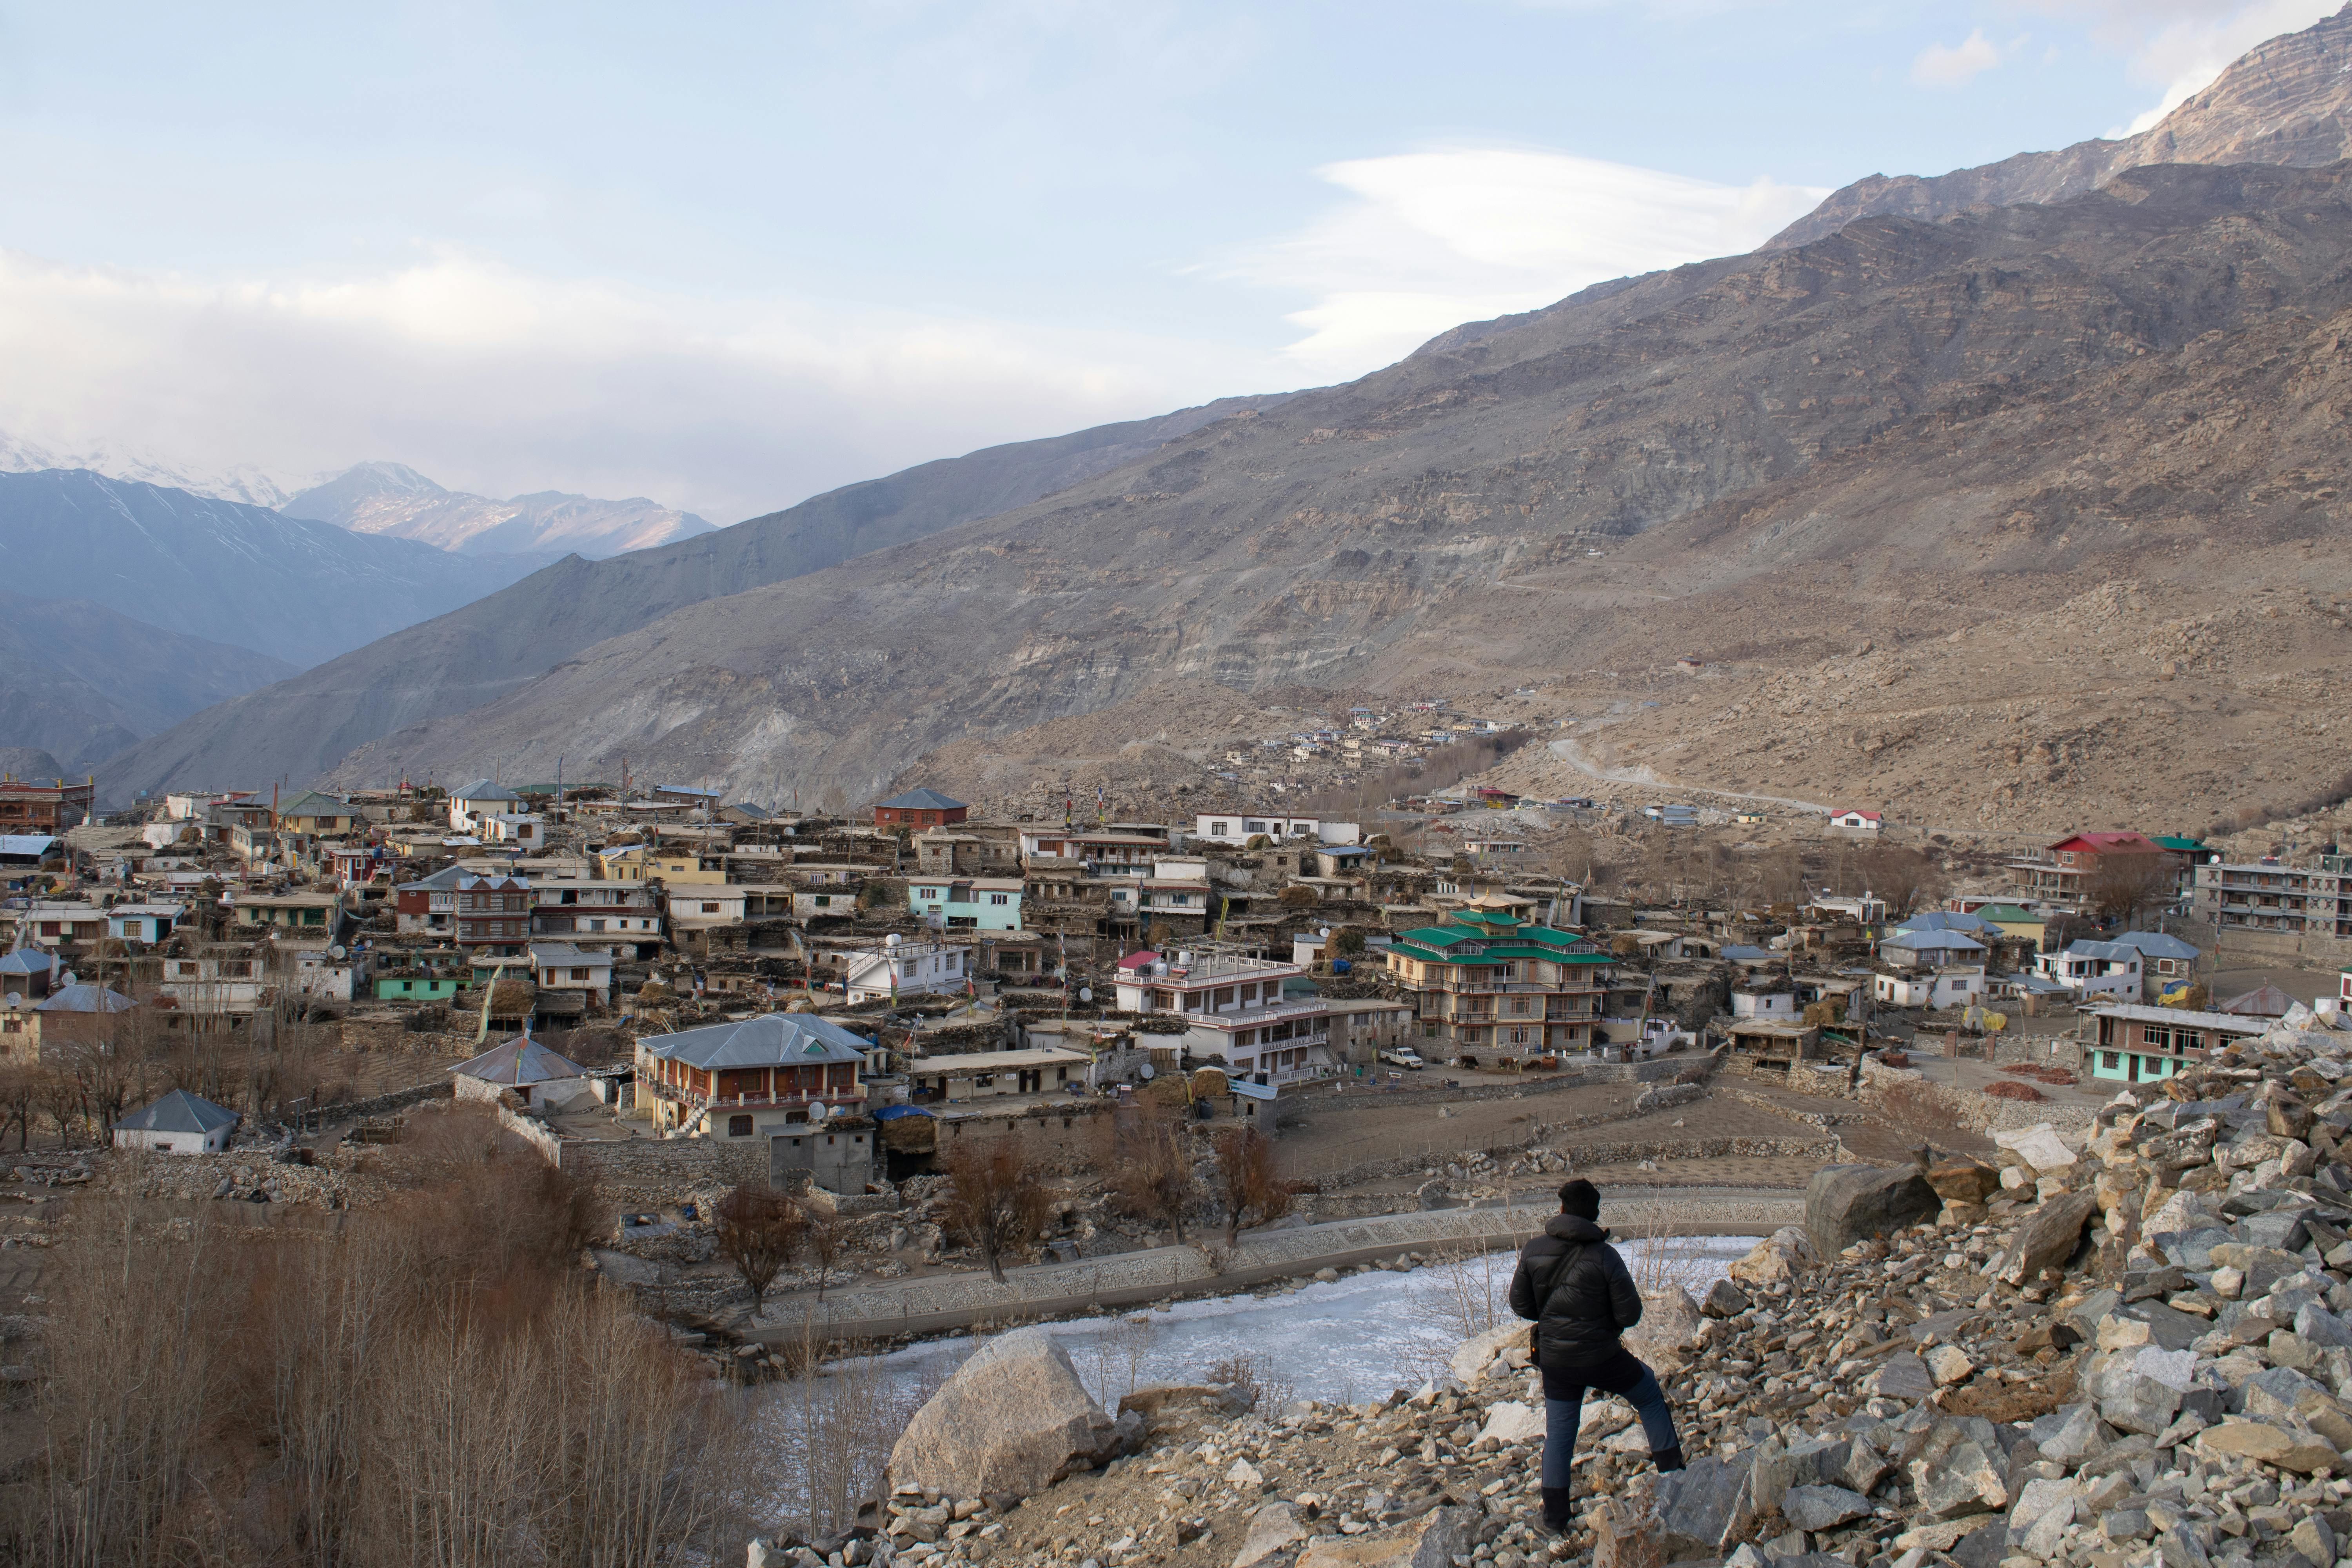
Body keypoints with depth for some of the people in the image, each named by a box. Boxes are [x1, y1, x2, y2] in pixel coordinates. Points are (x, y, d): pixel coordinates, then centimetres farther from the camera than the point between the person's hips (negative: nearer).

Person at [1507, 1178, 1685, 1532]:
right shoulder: (1604, 1256, -17)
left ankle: (1555, 1514, 20)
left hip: (1555, 1360, 3)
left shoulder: (1533, 1251, -8)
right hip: (1602, 1357, -3)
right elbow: (1630, 1315, -13)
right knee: (1650, 1393, 24)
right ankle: (1672, 1469, 31)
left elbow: (1520, 1304, 2)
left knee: (1558, 1434, 16)